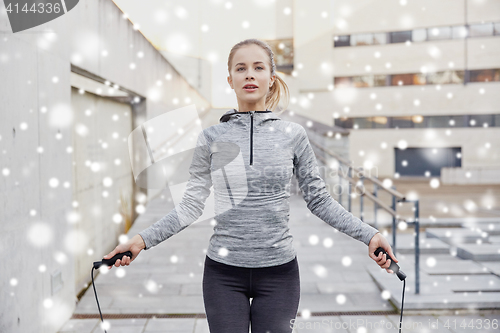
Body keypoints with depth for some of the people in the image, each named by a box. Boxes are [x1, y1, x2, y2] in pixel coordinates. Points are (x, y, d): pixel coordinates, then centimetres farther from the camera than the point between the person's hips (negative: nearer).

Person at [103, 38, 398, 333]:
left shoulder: (293, 135, 0)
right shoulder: (212, 138, 1)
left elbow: (319, 199, 3)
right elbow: (191, 206, 2)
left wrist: (369, 235, -4)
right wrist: (142, 240, -7)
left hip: (279, 271, 0)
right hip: (224, 272, 0)